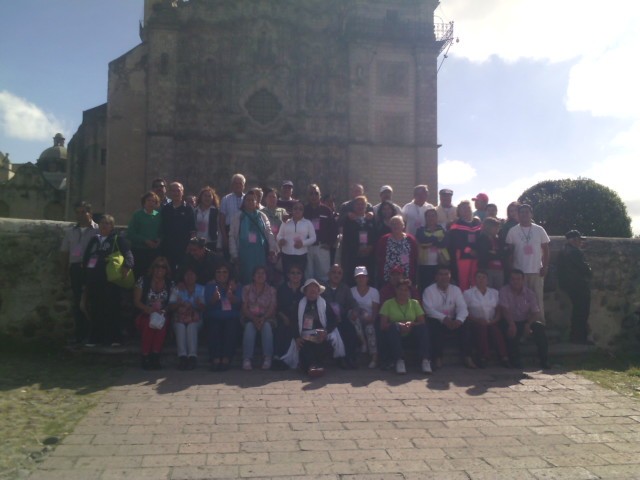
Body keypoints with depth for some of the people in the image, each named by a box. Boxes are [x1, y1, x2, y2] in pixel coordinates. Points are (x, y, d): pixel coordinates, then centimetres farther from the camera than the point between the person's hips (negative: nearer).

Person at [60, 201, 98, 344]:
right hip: (75, 268, 5)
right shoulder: (70, 231, 16)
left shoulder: (98, 230, -1)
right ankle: (79, 334, 11)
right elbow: (64, 252, 17)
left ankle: (89, 334, 5)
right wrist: (65, 271, 9)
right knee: (77, 302, 5)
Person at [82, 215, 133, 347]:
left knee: (111, 309, -4)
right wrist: (85, 281, 16)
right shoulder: (94, 240, 20)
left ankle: (114, 338, 2)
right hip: (93, 280, 5)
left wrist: (127, 266, -32)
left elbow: (128, 253, -11)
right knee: (95, 310, 7)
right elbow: (85, 259, 21)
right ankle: (95, 337, 14)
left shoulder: (118, 239, 3)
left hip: (109, 280, -5)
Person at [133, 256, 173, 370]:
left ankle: (155, 356, -29)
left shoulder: (170, 285, 9)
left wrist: (164, 311, -17)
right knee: (149, 322, -35)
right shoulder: (143, 281, 3)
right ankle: (145, 357, -26)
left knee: (163, 323, -34)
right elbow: (136, 301, 0)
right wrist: (148, 309, -19)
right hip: (145, 316, -1)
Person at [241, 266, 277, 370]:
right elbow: (244, 308, 1)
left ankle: (267, 359, -38)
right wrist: (254, 318, -18)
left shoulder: (271, 290, 11)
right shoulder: (246, 289, 11)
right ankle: (247, 359, -39)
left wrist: (263, 318, -21)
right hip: (250, 318, 0)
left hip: (266, 318, 0)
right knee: (249, 326, -35)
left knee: (267, 326, -35)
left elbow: (272, 308, -2)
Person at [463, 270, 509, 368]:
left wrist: (495, 320, -7)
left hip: (491, 322, 2)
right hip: (475, 323, -2)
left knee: (496, 330, -31)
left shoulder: (494, 292, 20)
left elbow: (499, 310, 14)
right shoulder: (468, 293, 9)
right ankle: (483, 357, -36)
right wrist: (476, 320, -16)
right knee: (481, 328, -36)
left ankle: (503, 357, -35)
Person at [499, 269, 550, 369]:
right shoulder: (504, 291, -7)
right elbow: (504, 309, -20)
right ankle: (515, 360, -17)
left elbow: (536, 312, -4)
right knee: (510, 330, -35)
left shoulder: (529, 292, 2)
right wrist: (512, 324, -35)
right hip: (510, 322, -3)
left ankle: (544, 359, -15)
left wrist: (528, 324, -23)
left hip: (525, 322, 3)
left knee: (540, 327, -24)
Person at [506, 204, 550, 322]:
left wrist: (545, 266, -1)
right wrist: (510, 268, -2)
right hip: (519, 271, -1)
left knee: (538, 298, 5)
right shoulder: (512, 231, 1)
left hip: (537, 271, 1)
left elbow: (545, 249, 7)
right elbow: (509, 251, 4)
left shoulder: (539, 230, 4)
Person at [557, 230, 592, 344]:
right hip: (580, 286, -10)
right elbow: (585, 268, -21)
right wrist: (589, 272, 1)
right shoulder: (576, 252, -19)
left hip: (568, 284, 10)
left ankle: (575, 337, 26)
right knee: (582, 313, -2)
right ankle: (581, 337, 3)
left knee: (577, 311, 19)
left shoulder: (563, 251, 11)